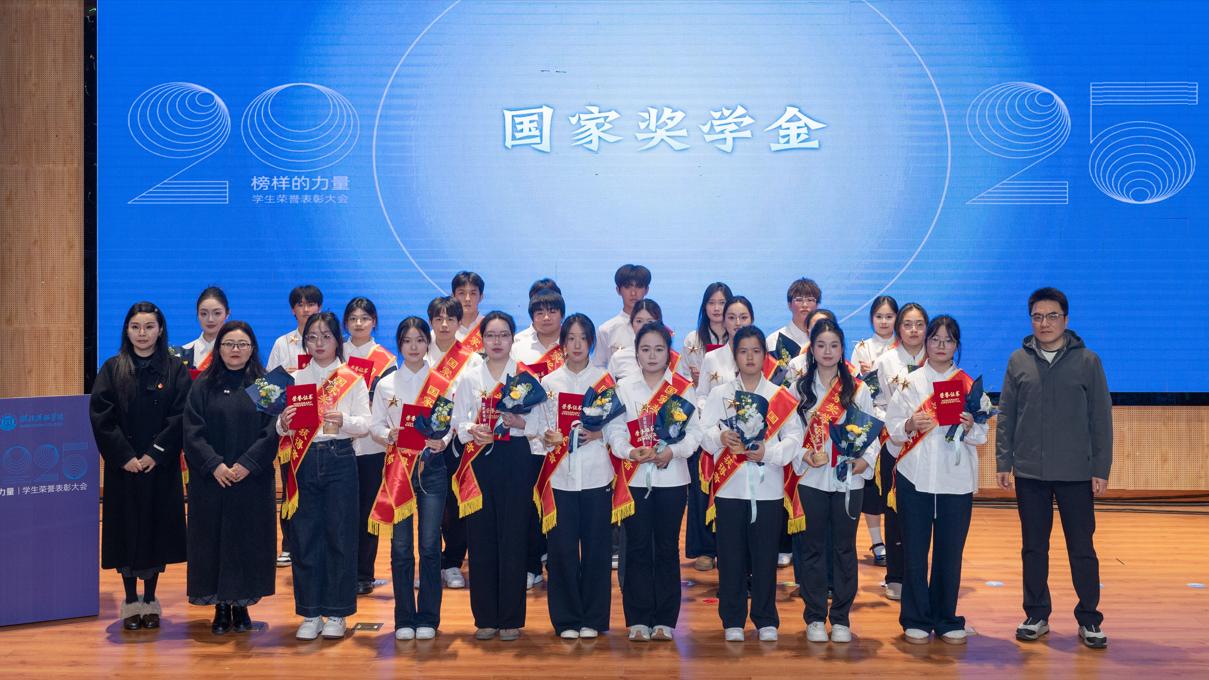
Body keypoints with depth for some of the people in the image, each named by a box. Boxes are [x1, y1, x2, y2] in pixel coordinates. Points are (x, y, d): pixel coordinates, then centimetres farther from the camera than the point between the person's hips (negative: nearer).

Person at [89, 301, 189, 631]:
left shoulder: (175, 371, 2)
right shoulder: (112, 369, 2)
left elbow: (180, 417, -4)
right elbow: (100, 417, -4)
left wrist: (155, 454, -13)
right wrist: (124, 456, -12)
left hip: (161, 467, 0)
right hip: (123, 466, 0)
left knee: (157, 528, 4)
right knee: (126, 530, 3)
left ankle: (151, 600, 15)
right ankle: (131, 601, 13)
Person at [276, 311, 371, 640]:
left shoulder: (352, 380, 5)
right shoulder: (295, 379, 12)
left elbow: (365, 424, -3)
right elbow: (282, 429, 8)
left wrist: (343, 421, -23)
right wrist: (283, 423, -15)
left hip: (339, 459, -2)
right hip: (303, 462, 2)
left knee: (340, 535, -1)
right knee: (304, 536, 2)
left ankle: (336, 613, 9)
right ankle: (310, 613, 12)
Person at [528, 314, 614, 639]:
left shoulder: (605, 380, 6)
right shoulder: (548, 383, 10)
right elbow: (535, 429, 8)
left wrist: (597, 435, -14)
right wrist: (547, 438, -12)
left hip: (596, 475, -1)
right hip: (559, 475, 1)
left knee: (596, 547, 1)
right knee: (562, 548, -1)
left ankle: (593, 619, 13)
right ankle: (566, 620, 10)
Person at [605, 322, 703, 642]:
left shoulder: (683, 388, 5)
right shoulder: (623, 388, 7)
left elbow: (694, 430, -1)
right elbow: (614, 429, 0)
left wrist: (673, 451, -18)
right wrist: (630, 451, -18)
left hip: (671, 478, 0)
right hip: (634, 478, 0)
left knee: (667, 548, 4)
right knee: (637, 547, 1)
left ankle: (665, 620, 11)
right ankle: (638, 620, 8)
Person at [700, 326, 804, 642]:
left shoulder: (781, 396, 7)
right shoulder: (719, 394, 8)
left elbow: (794, 437, -1)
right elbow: (703, 434, 0)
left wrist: (768, 453, -16)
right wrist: (721, 437, -21)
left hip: (768, 488, 0)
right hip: (730, 488, 0)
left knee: (766, 557, 4)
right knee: (731, 557, 4)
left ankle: (766, 620, 15)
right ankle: (732, 621, 14)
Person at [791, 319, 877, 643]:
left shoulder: (858, 389, 6)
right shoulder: (800, 388, 5)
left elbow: (872, 431, 4)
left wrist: (866, 459, -13)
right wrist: (805, 455, -16)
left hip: (849, 479, 0)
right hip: (812, 479, 0)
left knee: (845, 547, 5)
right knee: (814, 547, 5)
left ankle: (841, 618, 14)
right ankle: (815, 618, 13)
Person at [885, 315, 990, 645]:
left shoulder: (970, 385, 8)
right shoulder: (910, 382, 7)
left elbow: (983, 435, 5)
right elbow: (891, 427, 4)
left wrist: (970, 428, -16)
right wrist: (910, 425, -16)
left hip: (957, 478, 1)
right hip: (915, 477, 0)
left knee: (951, 552, 3)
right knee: (914, 552, 1)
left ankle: (946, 619, 16)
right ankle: (915, 620, 12)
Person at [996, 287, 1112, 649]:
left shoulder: (1087, 360, -1)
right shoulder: (1019, 361, 4)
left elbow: (1101, 418, -1)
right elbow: (1006, 416, 6)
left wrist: (1101, 469, -4)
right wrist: (1003, 462, 1)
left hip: (1076, 473, -2)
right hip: (1029, 472, 2)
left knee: (1082, 549, 4)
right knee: (1033, 547, 10)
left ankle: (1089, 619, 15)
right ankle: (1036, 615, 21)